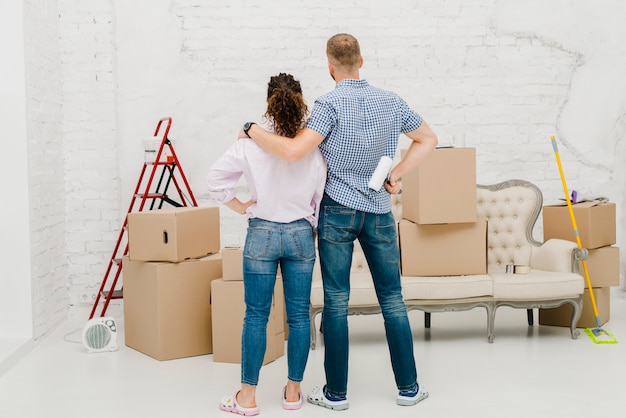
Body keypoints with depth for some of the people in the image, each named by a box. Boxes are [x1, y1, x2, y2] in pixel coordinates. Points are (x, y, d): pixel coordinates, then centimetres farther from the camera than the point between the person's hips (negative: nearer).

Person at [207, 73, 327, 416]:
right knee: (299, 315, 10)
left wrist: (240, 207, 4)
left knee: (256, 315, 5)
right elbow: (321, 198, 2)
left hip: (262, 234, -1)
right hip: (301, 234, 2)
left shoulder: (251, 145, -9)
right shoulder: (314, 149, -5)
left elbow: (214, 179, -6)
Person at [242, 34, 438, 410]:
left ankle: (336, 392, 10)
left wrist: (253, 131, -9)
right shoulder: (391, 101, 4)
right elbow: (429, 140, 15)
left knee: (337, 301, 3)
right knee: (392, 298, 10)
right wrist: (397, 174, 9)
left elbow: (295, 150, -23)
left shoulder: (330, 104, -12)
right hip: (380, 211, 3)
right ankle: (408, 387, 17)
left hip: (338, 210, -3)